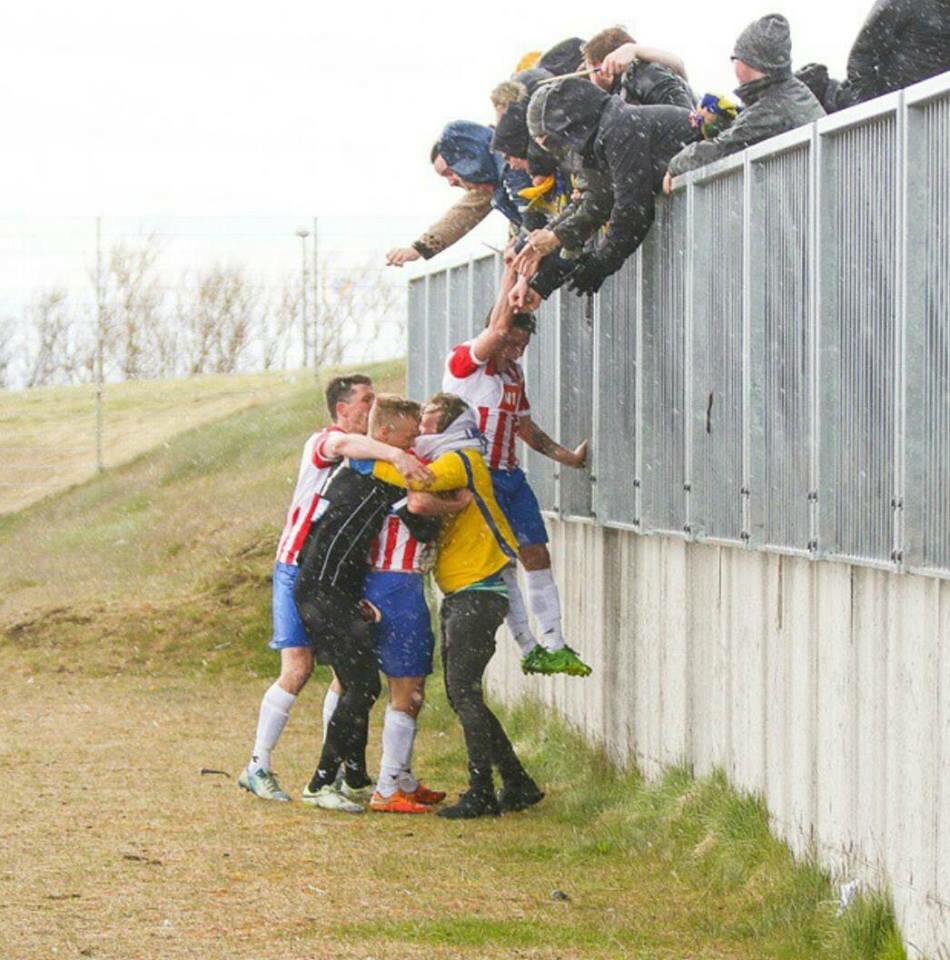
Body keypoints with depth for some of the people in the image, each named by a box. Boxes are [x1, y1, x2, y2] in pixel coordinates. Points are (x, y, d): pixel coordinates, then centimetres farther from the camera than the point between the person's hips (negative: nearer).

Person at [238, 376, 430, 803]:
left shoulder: (371, 455, 12)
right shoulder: (321, 443, -10)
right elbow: (344, 444, -35)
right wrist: (393, 454, -51)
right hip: (299, 570, -7)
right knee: (298, 669, -11)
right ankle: (257, 767, -2)